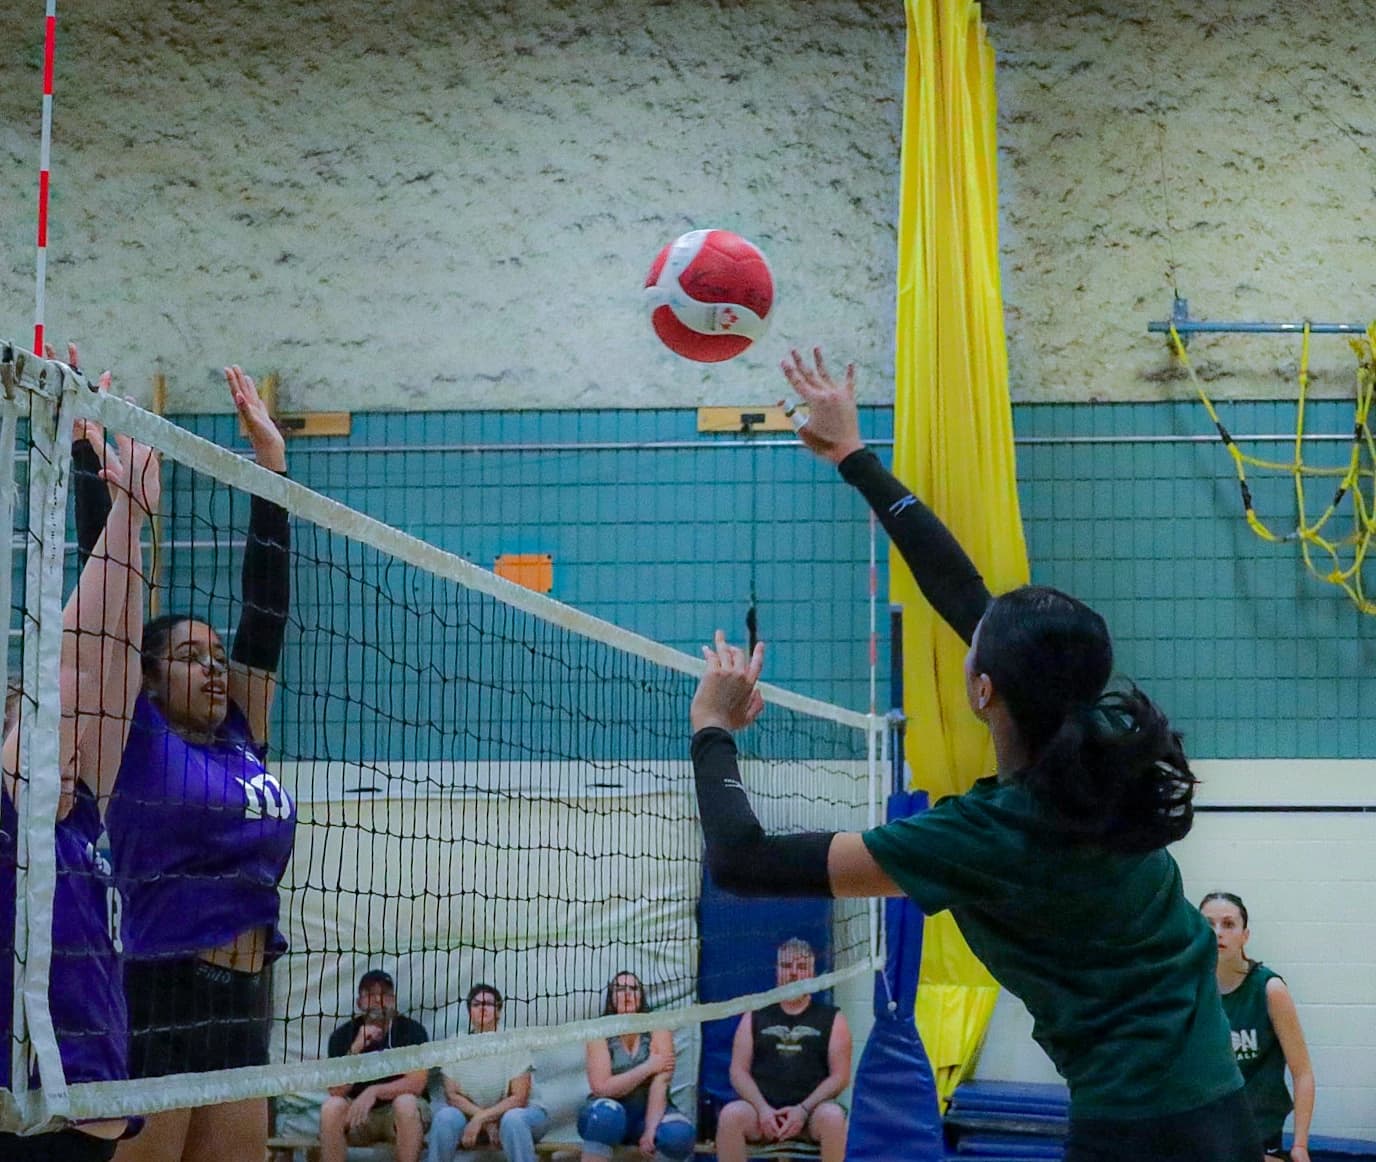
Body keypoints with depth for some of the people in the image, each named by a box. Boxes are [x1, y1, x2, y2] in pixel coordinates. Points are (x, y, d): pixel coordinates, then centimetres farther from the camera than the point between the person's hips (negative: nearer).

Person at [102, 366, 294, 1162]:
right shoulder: (139, 743, 0)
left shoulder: (242, 743, 14)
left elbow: (266, 610, 16)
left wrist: (271, 466, 15)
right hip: (155, 1006, -7)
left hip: (244, 1008, 7)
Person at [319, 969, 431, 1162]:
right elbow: (336, 1090, -13)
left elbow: (416, 1083, -17)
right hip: (357, 1114, 2)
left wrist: (374, 1092, -30)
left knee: (405, 1103, -34)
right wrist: (356, 1048, -25)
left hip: (400, 1117, -2)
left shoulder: (412, 1030, -7)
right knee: (331, 1106, -27)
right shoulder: (343, 1035, -2)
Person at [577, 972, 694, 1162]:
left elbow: (660, 1084, -16)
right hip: (609, 1116, -1)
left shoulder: (657, 1029, -5)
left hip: (650, 1112, 1)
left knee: (679, 1134, -32)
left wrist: (650, 1131, -29)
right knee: (607, 1111, -37)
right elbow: (601, 1088, -17)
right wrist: (648, 1067, -17)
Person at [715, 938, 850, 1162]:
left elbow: (840, 1076, 4)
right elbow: (738, 1071, 8)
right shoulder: (755, 1017, 17)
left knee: (833, 1116, -36)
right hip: (762, 1108, 1)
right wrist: (762, 1109, -11)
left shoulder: (832, 1019, 12)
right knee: (731, 1114, -32)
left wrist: (803, 1110, -12)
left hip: (812, 1111, -1)